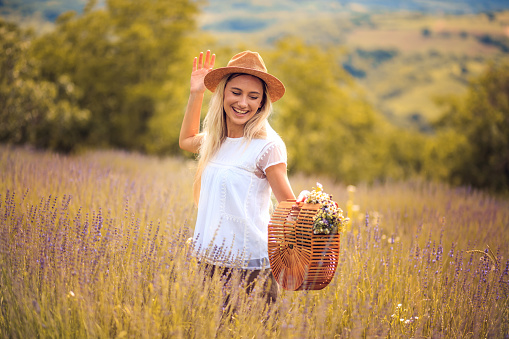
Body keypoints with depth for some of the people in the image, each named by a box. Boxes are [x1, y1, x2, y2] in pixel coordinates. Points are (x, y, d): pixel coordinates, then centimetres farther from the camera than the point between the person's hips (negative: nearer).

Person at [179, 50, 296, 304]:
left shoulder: (267, 145, -10)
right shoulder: (215, 140, 9)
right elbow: (186, 140, 31)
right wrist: (195, 93, 22)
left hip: (250, 267, -6)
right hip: (210, 263, 6)